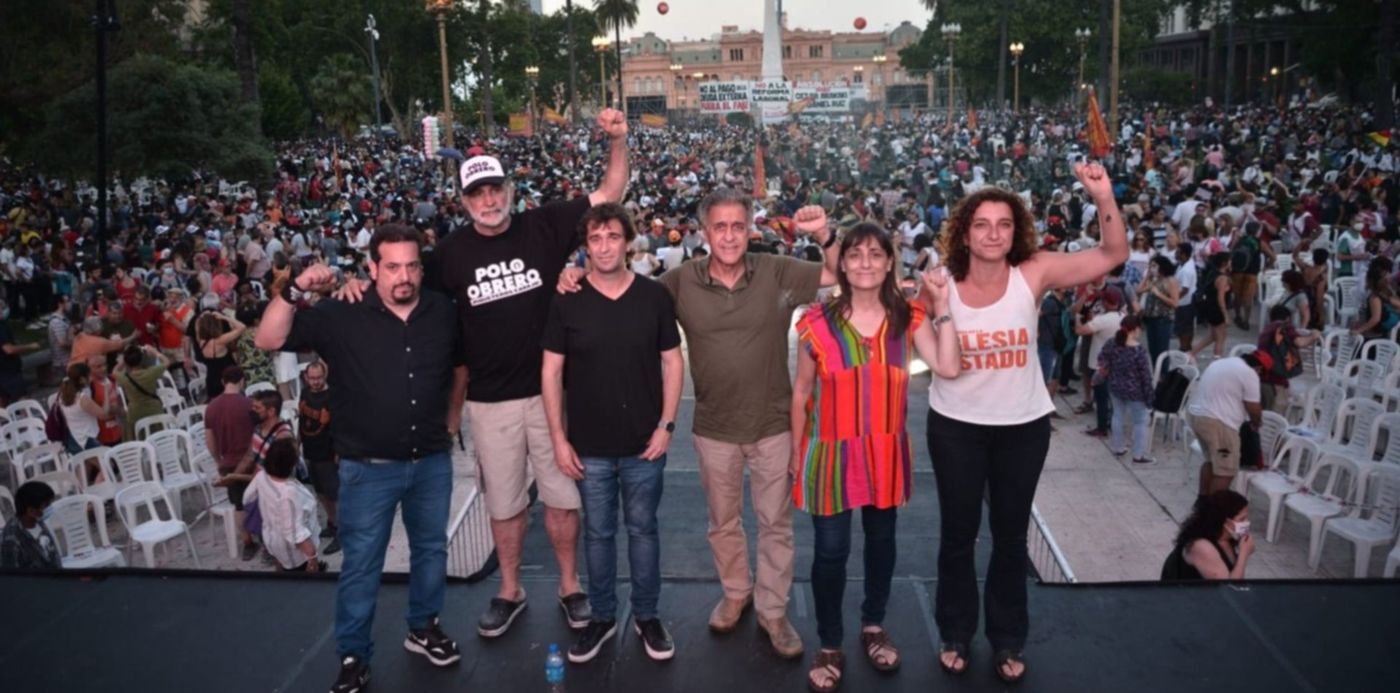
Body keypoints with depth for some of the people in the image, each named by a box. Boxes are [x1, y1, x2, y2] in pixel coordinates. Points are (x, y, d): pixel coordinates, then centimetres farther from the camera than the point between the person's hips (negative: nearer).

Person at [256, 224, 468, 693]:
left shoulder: (443, 311, -1)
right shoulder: (341, 316, -11)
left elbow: (460, 364, 17)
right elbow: (269, 341, -17)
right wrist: (293, 291, -29)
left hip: (432, 460, 4)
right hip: (369, 467, -3)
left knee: (431, 548, 18)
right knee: (360, 565, 6)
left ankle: (424, 628, 39)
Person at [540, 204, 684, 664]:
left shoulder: (654, 296, -3)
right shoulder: (567, 302, -5)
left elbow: (672, 362, 2)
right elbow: (551, 372, -2)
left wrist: (666, 425, -6)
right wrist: (558, 438, -5)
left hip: (644, 443, 0)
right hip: (589, 445, 0)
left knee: (643, 529, 12)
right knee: (598, 533, 12)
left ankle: (646, 616, 28)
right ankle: (602, 616, 29)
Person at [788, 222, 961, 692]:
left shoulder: (909, 318, -3)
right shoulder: (818, 322, -9)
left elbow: (948, 368, -17)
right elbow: (801, 391, 0)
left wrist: (942, 306, -17)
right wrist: (796, 452, 3)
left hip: (886, 450, 3)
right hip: (832, 452, -2)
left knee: (881, 539, 18)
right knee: (831, 550, 3)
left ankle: (873, 626, 40)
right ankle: (829, 647, 21)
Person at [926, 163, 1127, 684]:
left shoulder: (1033, 274, -13)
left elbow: (1114, 254, -17)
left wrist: (1104, 199, -33)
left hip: (1023, 424, 0)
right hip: (956, 425, 0)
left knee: (1011, 534, 15)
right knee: (958, 532, 13)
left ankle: (1008, 640, 32)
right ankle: (955, 634, 32)